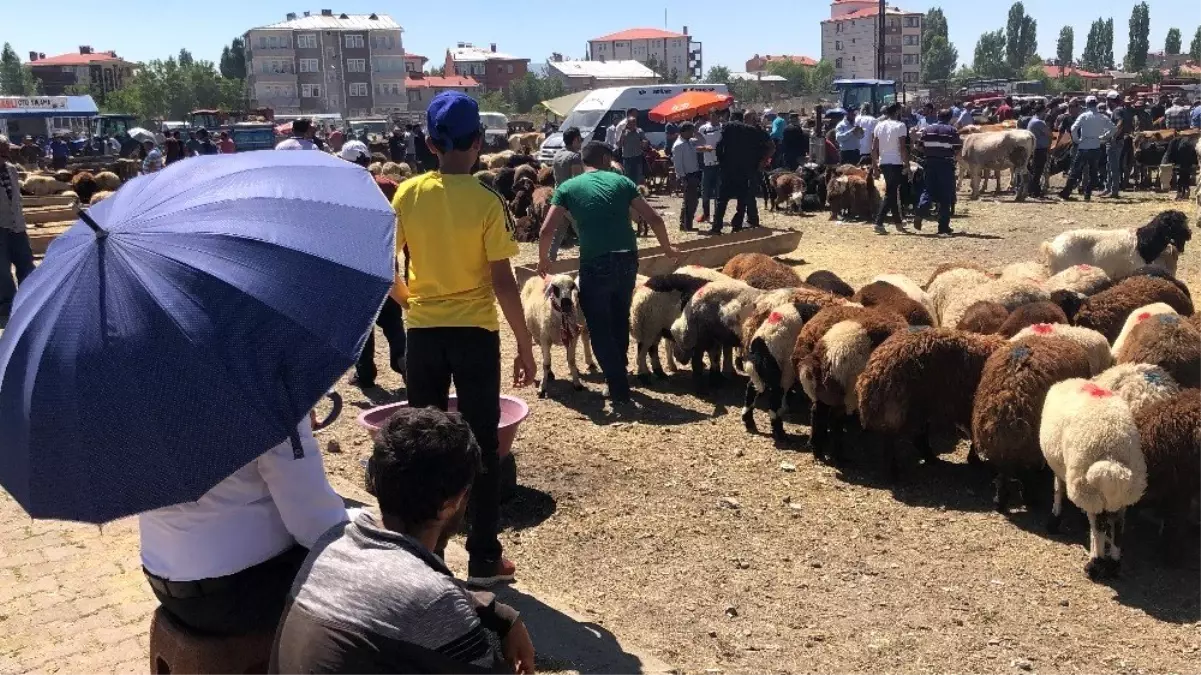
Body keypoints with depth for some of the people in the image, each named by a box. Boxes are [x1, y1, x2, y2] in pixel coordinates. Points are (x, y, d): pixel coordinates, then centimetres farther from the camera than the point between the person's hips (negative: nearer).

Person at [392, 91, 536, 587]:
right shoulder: (486, 202, -12)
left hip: (423, 332, 3)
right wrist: (525, 345, -4)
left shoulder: (407, 194, -2)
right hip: (475, 333, -3)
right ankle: (484, 559, 13)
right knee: (482, 446, 7)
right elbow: (503, 284, -13)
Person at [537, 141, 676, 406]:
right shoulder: (621, 181, 11)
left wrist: (543, 260, 16)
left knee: (600, 329, 9)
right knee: (620, 321, 23)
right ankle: (619, 377, 35)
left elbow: (546, 230, -2)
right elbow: (654, 219, 9)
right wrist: (666, 248, 25)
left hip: (595, 264, -3)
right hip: (627, 259, 3)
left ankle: (619, 389, 6)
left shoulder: (568, 188, 7)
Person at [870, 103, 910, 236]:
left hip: (883, 163, 6)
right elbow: (902, 148, -14)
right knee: (890, 194, -5)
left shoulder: (879, 126, 8)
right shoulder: (900, 126, -9)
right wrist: (907, 165, -10)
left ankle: (898, 222, 22)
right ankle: (879, 223, -14)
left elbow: (874, 148, 7)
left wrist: (875, 164, 14)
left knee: (892, 192, 15)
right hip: (896, 163, -6)